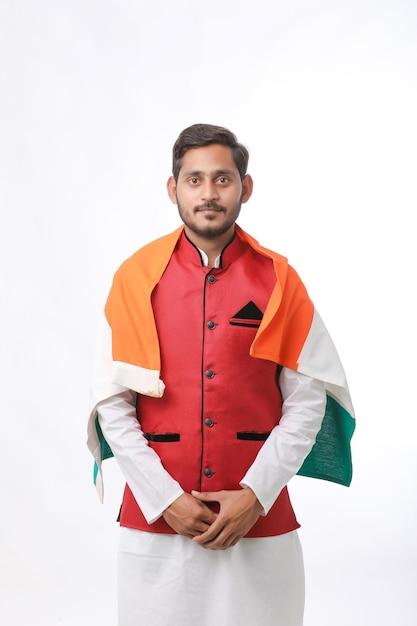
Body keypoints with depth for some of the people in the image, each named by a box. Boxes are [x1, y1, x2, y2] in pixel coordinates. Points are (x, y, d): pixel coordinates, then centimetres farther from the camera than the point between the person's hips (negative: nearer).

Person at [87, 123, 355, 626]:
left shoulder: (278, 281, -1)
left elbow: (307, 401, -3)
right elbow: (111, 401, -3)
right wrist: (165, 498, -8)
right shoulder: (136, 278, -2)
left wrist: (255, 495, -10)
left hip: (258, 517, 0)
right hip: (154, 516, 0)